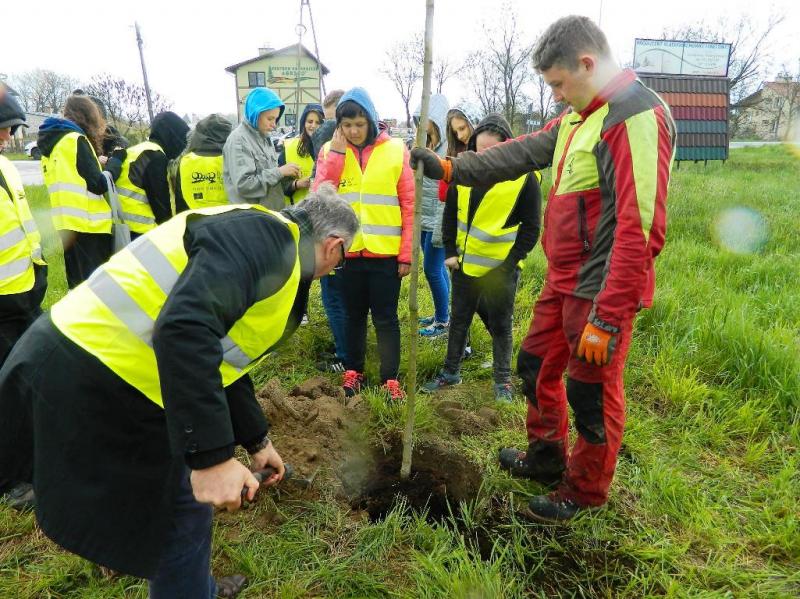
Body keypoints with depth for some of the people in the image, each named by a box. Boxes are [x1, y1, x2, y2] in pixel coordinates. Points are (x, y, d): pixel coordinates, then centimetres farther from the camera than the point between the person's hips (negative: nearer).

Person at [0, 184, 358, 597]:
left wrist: (257, 441, 31)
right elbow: (184, 330, -32)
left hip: (105, 367, 10)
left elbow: (219, 357, 25)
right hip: (92, 383, -10)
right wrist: (213, 456, -29)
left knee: (182, 502, 25)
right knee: (182, 510, 6)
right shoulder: (265, 236, -16)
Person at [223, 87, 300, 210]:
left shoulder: (264, 138, 10)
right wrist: (280, 171, -19)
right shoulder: (238, 140, -14)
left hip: (274, 211, 8)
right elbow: (244, 185, -23)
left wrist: (286, 174, -3)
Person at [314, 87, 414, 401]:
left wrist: (406, 254, -6)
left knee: (385, 318, 4)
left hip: (386, 252, -2)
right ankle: (353, 371, 31)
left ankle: (390, 379, 16)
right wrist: (336, 152, -15)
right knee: (354, 315, 15)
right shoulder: (330, 151, 4)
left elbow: (409, 206, -3)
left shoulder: (395, 150, -2)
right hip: (348, 250, 2)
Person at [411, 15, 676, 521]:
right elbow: (522, 153, 17)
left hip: (602, 291, -9)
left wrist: (606, 318, -25)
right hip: (563, 281, 9)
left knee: (592, 394, 7)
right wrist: (451, 167, 11)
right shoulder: (578, 118, 11)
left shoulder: (637, 118, -19)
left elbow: (640, 231, -25)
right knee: (538, 367, 21)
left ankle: (584, 492, 30)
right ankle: (547, 458, 43)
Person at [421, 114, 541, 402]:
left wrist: (509, 263, -12)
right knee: (459, 320, 16)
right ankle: (451, 372, 32)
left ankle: (503, 381, 26)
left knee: (500, 325, 9)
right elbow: (450, 214, 9)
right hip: (465, 264, 4)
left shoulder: (524, 177, -12)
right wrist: (450, 252, 2)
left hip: (500, 268, -4)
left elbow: (530, 228, -8)